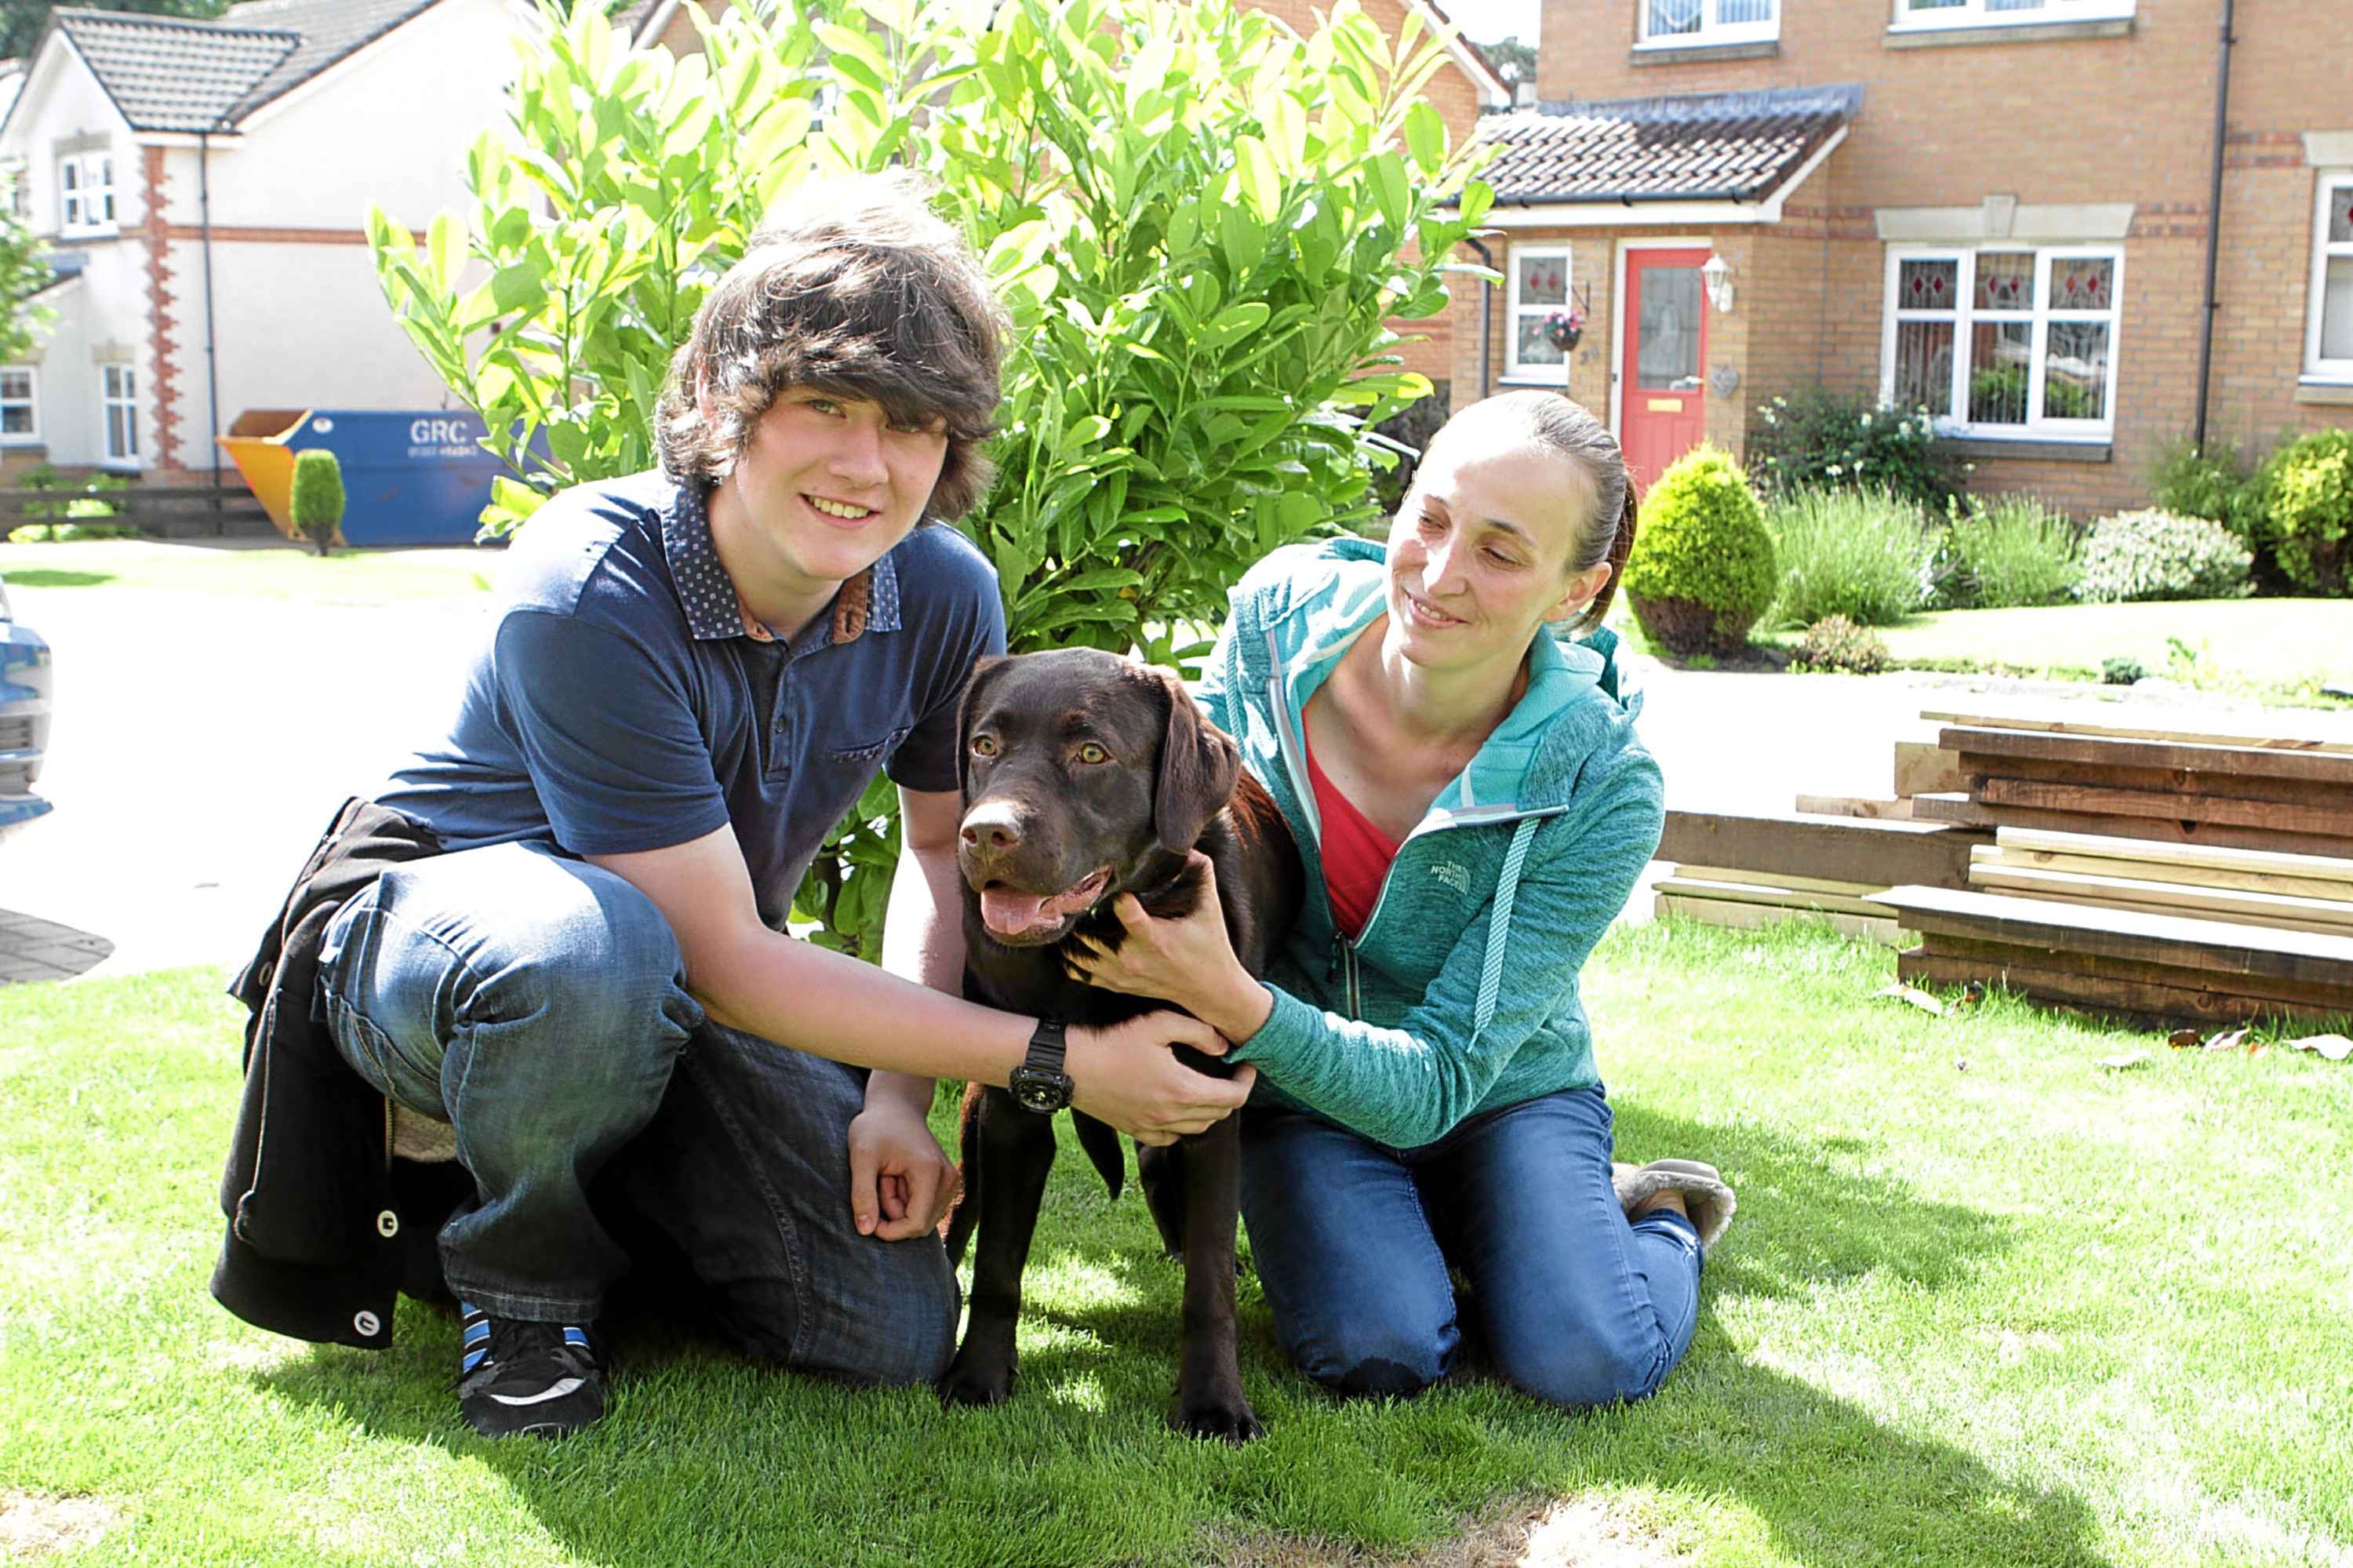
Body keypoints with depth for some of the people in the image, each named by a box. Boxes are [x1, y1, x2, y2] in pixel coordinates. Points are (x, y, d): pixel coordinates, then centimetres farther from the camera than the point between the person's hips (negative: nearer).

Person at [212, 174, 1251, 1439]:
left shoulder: (943, 595, -13)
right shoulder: (587, 598, -32)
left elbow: (945, 838, 6)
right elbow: (723, 957, -30)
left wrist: (901, 1093, -9)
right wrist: (1058, 1062, -31)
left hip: (680, 996, 6)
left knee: (895, 1333, -8)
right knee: (591, 947, -42)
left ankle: (555, 1150, 16)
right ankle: (520, 1275, -9)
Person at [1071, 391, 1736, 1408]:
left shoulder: (1601, 793, -26)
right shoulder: (1285, 610, -18)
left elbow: (1441, 1079, -28)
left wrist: (1233, 1002, -44)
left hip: (1505, 1094, -1)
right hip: (1298, 1104, 1)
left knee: (1585, 1360, -22)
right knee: (1378, 1351, -26)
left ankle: (1660, 1219, 13)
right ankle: (1410, 1231, 11)